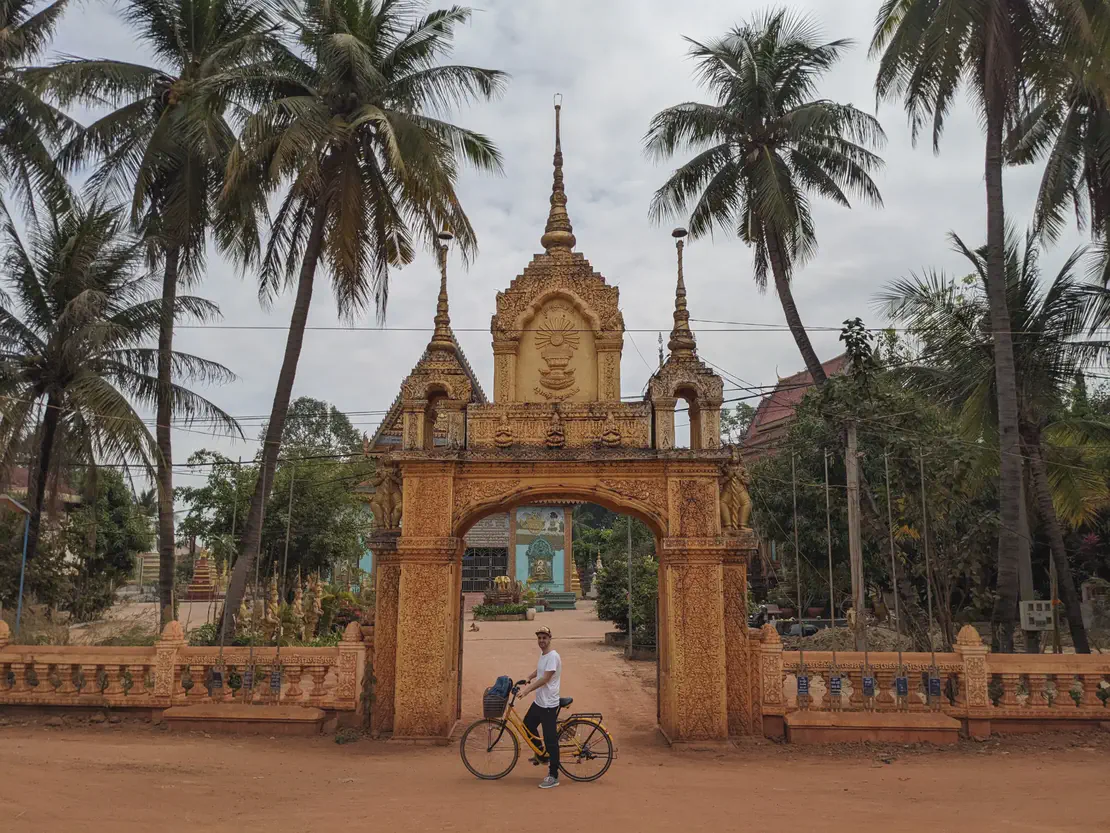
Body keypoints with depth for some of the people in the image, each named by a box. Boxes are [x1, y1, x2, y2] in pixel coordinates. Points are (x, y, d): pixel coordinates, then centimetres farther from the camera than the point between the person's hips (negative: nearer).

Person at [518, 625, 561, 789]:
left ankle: (553, 777, 5)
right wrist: (527, 679, 18)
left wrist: (527, 690, -29)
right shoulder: (542, 654, 9)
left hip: (549, 705, -10)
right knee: (528, 725, 22)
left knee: (550, 740, -3)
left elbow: (545, 678, -26)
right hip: (538, 702, 10)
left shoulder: (553, 656, -19)